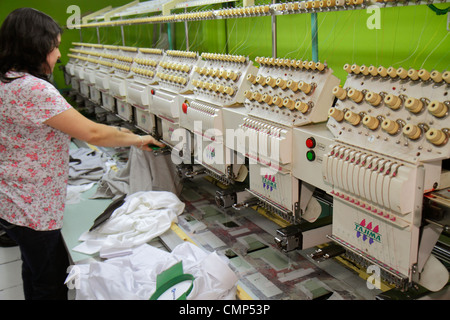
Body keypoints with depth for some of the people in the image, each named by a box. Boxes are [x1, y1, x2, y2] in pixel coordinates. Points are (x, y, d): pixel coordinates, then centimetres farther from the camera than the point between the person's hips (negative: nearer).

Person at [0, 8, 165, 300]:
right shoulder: (33, 89, -26)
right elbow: (92, 133, -25)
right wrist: (138, 139, -11)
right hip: (32, 210, -10)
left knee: (35, 270, 26)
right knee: (52, 282, 8)